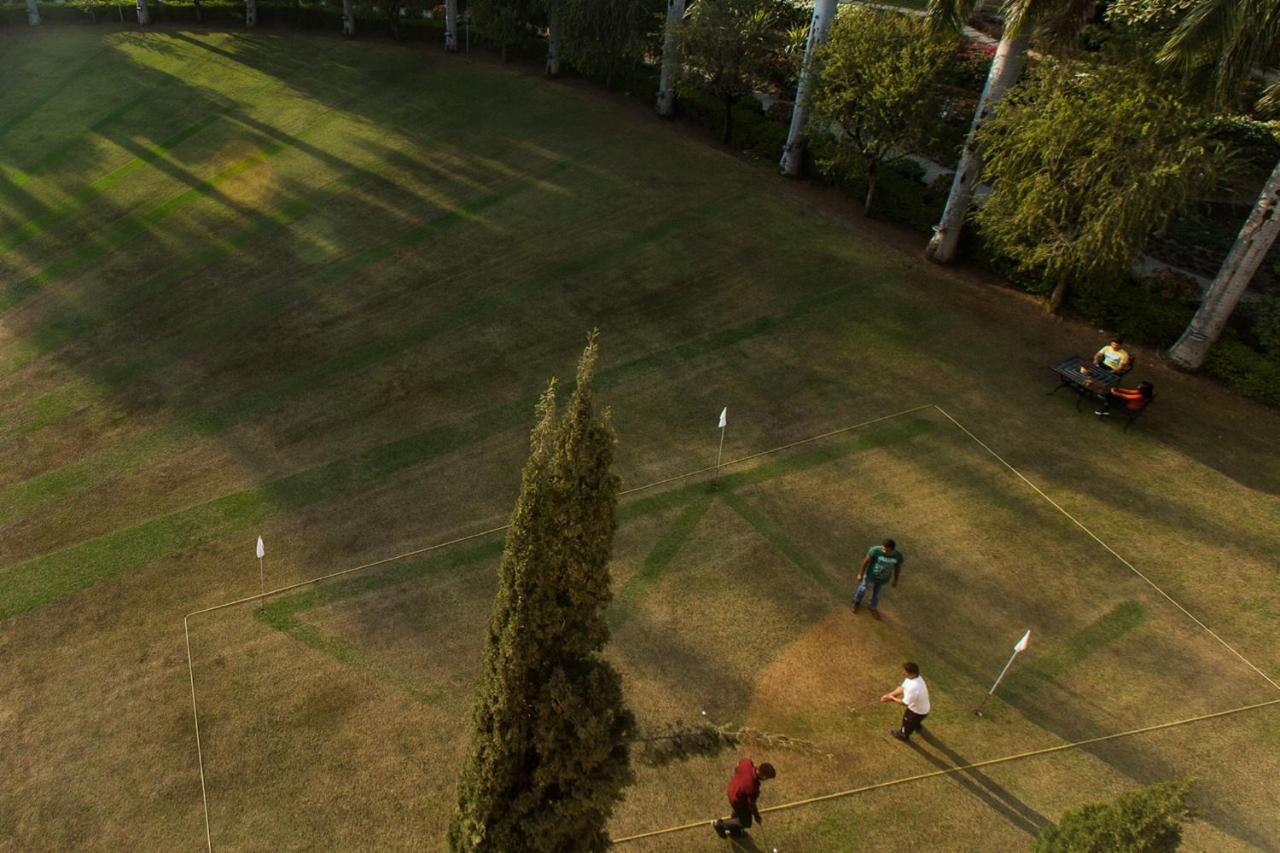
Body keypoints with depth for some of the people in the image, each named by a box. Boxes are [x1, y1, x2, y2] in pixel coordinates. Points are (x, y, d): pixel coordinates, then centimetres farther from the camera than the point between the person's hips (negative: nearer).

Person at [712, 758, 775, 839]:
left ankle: (733, 830, 61)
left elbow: (738, 764, -4)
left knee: (737, 813, 35)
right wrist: (757, 816, -2)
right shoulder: (753, 788, -42)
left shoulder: (747, 762, -29)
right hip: (738, 801, -7)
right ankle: (720, 825, 29)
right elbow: (751, 804, -23)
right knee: (746, 822, 20)